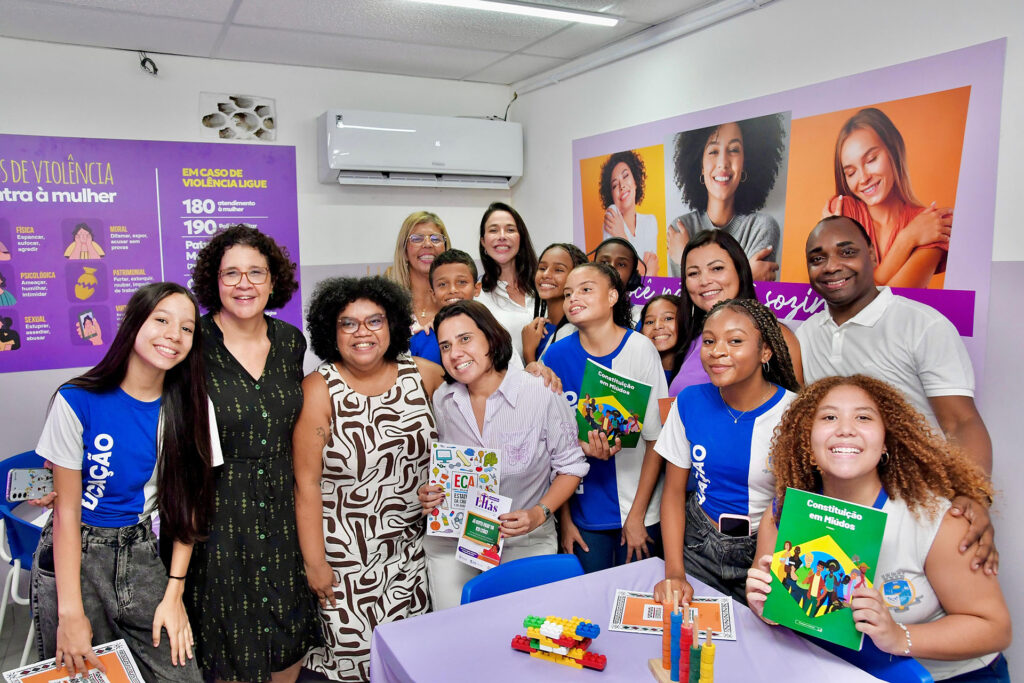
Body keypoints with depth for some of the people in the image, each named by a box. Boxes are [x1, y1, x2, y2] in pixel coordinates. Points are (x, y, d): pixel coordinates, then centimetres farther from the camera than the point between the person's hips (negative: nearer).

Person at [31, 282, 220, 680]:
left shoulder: (190, 407, -5)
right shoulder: (77, 402, -13)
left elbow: (187, 504, -2)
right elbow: (67, 510, -10)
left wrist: (174, 593, -5)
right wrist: (70, 611, -11)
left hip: (142, 556, 2)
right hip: (73, 557, -2)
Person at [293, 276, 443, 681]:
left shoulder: (422, 376, -2)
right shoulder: (319, 390, -11)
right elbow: (307, 484, -11)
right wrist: (314, 563, -11)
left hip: (412, 547, 4)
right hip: (347, 558, -4)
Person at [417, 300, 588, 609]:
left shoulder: (543, 394, -14)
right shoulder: (441, 400, -2)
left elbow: (571, 467, -6)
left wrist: (540, 513, -19)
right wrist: (428, 494, -8)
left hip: (525, 541, -2)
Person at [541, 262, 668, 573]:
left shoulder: (640, 348, -12)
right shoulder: (556, 355, -6)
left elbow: (657, 439, -9)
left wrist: (637, 515, -8)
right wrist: (565, 518, -1)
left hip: (640, 511, -1)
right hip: (584, 514, 2)